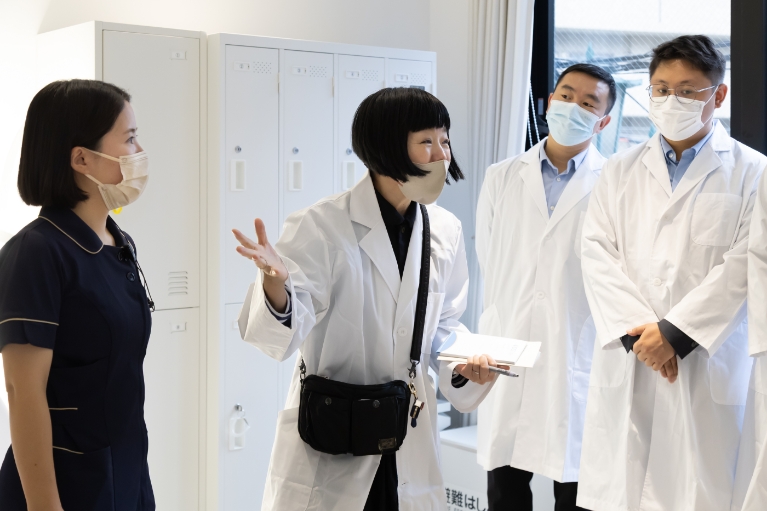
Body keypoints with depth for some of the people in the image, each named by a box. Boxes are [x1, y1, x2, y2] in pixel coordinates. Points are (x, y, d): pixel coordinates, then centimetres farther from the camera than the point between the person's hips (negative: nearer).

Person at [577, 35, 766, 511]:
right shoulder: (620, 171, 13)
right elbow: (598, 255, 4)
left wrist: (675, 332, -12)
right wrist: (635, 329, -9)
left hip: (706, 364, -2)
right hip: (626, 361, 3)